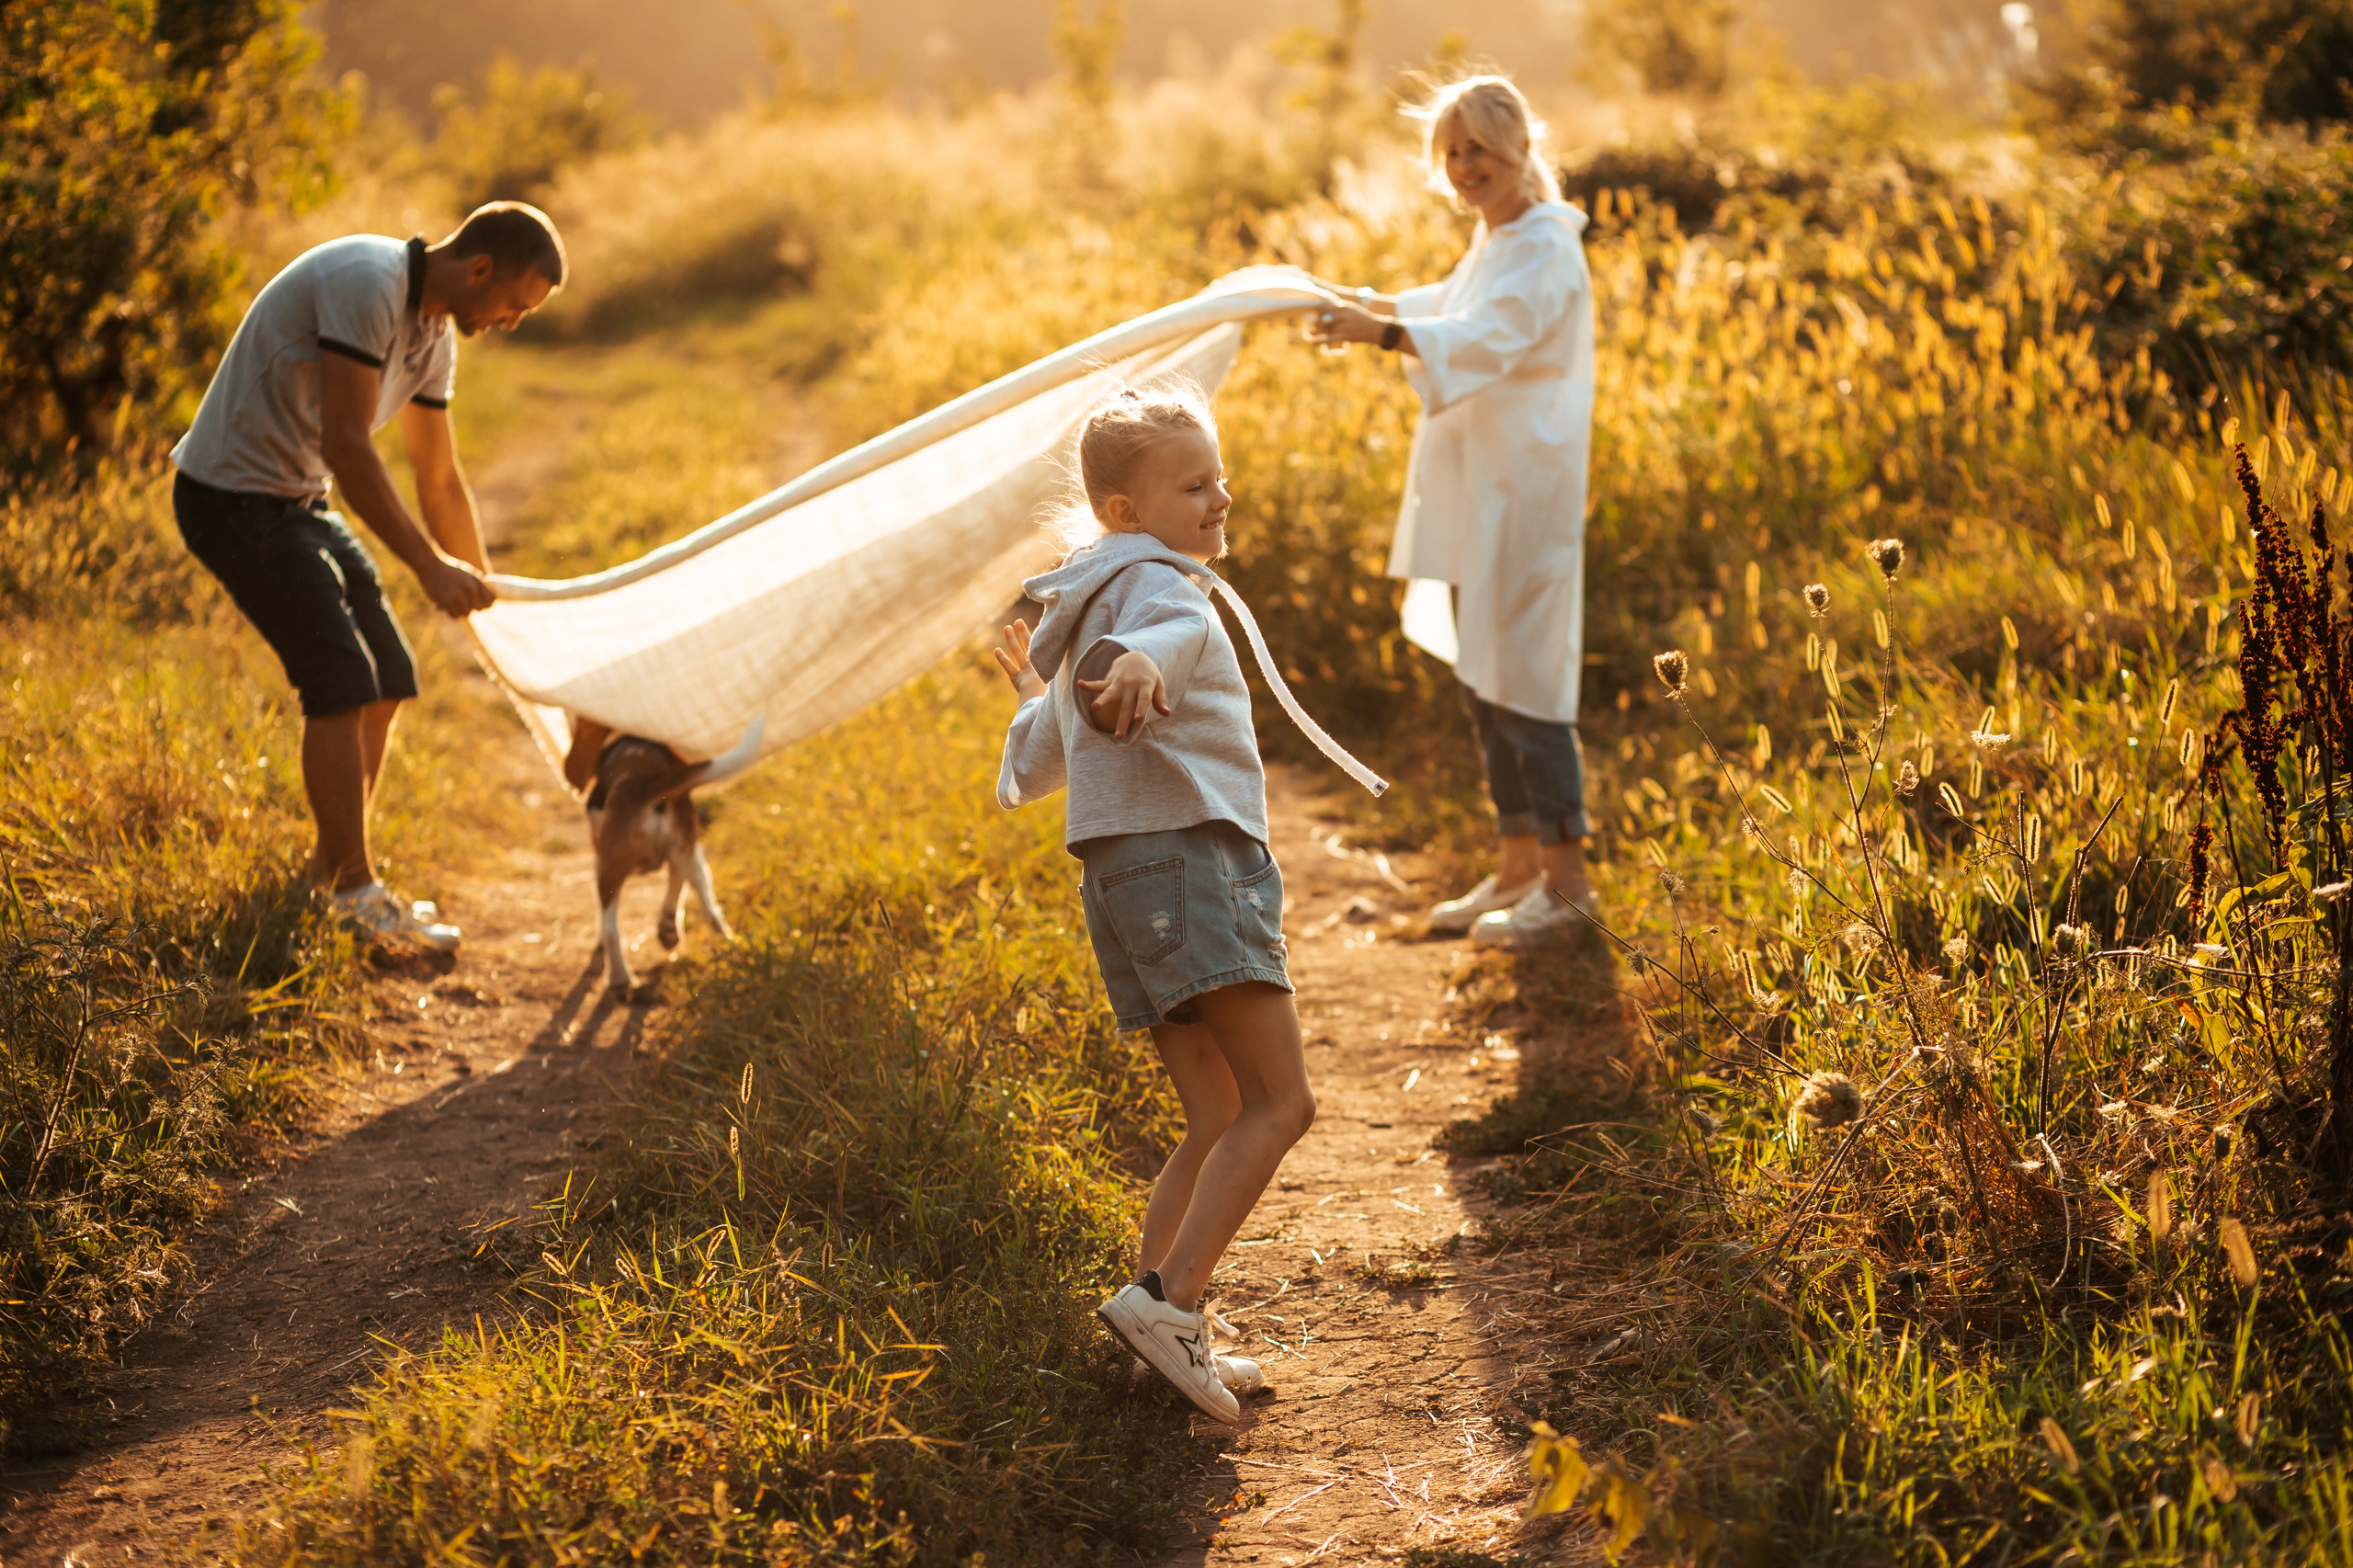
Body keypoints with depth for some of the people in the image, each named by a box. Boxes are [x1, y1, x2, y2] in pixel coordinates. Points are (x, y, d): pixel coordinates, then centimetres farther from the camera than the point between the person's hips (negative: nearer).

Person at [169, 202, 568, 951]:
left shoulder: (434, 334, 7)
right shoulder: (367, 285, -23)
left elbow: (441, 482, 17)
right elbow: (346, 447, -28)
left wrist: (482, 593, 19)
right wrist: (428, 565, -27)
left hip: (298, 501, 10)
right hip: (235, 495, -10)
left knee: (388, 679, 8)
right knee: (342, 680, -14)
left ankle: (331, 871, 19)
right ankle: (354, 891, -6)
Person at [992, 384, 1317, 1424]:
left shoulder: (1082, 623, 26)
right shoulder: (1159, 585, -3)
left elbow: (1029, 775, 35)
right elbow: (1153, 641, -31)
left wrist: (1032, 694, 57)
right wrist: (1136, 671, -54)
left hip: (1124, 876, 10)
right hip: (1187, 855, -10)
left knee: (1217, 1125, 10)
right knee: (1279, 1103, -15)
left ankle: (1170, 1331, 8)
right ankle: (1169, 1299, -24)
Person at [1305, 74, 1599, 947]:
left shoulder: (1545, 250, -13)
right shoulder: (1494, 241, 16)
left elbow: (1486, 340, -31)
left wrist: (1383, 334, -44)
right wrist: (1363, 302, 33)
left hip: (1522, 497, -10)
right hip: (1473, 492, 10)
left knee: (1521, 683, -7)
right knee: (1482, 683, 13)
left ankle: (1567, 882, 2)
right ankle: (1519, 867, 23)